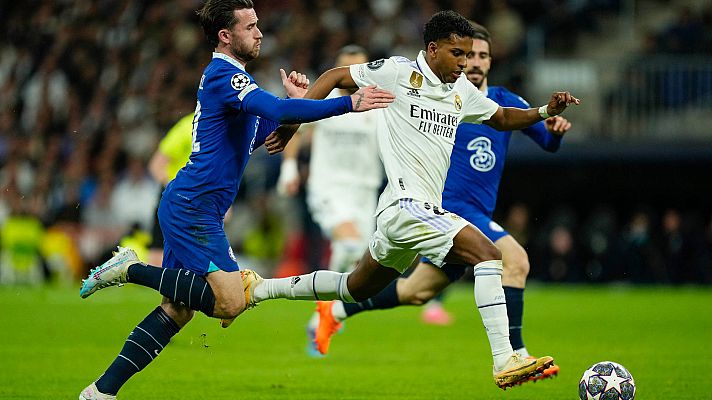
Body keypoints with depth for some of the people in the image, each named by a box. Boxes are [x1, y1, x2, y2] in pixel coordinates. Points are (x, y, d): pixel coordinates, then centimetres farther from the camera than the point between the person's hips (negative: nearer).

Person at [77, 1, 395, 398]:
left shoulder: (225, 76, 20)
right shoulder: (224, 76, -13)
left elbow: (253, 138, 28)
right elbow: (279, 111, -27)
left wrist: (294, 100, 15)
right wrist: (349, 103, -27)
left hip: (187, 206, 10)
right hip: (194, 207, -10)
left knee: (177, 310, 9)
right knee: (230, 303, -17)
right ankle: (133, 269, -9)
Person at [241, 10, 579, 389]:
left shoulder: (461, 90, 14)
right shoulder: (400, 72, -7)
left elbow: (501, 118, 28)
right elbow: (334, 77, 1)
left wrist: (544, 112, 10)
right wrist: (291, 122, -3)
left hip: (424, 211, 9)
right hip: (406, 205, -9)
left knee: (356, 289, 22)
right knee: (488, 254, -21)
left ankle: (258, 289, 35)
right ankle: (505, 362, -25)